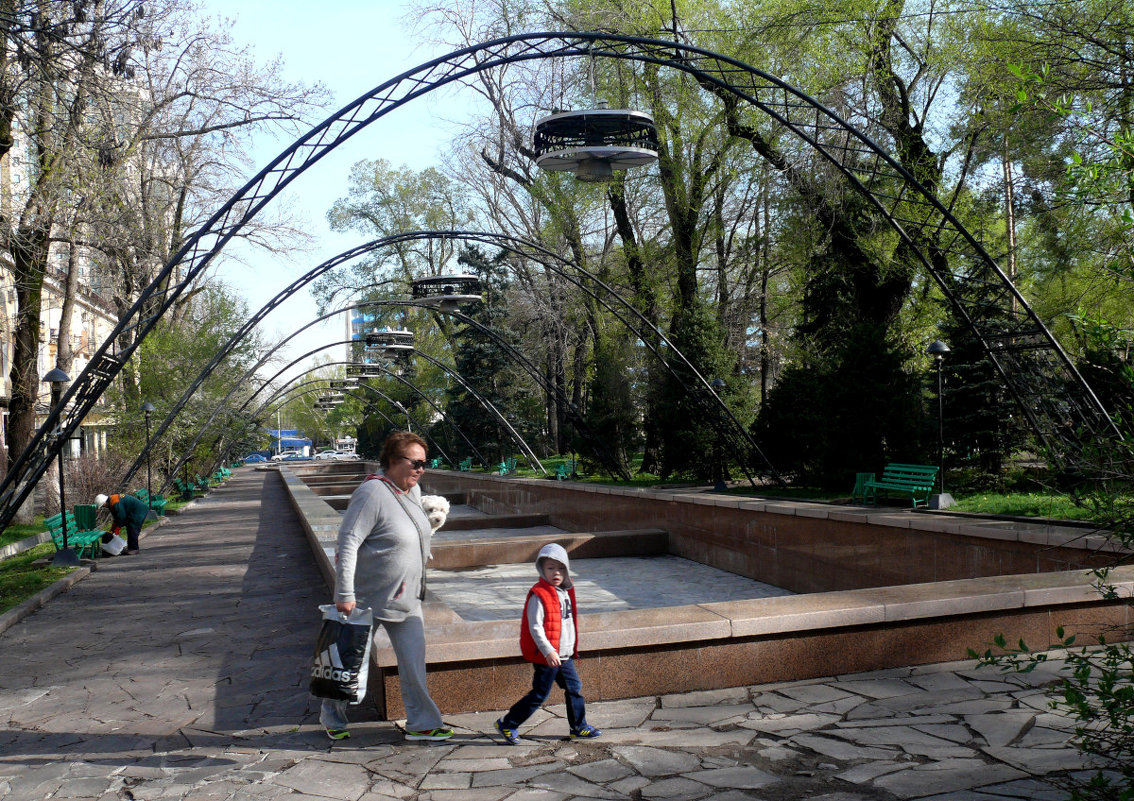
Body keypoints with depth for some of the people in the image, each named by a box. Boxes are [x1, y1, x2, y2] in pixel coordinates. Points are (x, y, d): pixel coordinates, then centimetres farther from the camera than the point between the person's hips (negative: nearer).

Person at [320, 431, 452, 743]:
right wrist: (344, 594, -28)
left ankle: (421, 723, 15)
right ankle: (332, 718, 30)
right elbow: (347, 542, -25)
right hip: (367, 597, -7)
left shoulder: (413, 490, 5)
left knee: (413, 659, 6)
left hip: (405, 598, 7)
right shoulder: (372, 493, -22)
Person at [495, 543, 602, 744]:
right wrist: (548, 652, -25)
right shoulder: (539, 595, -18)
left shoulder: (566, 592, 9)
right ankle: (507, 724, 10)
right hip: (546, 657, -8)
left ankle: (579, 727, 26)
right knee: (539, 695, -1)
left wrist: (572, 649, 23)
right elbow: (535, 627, -20)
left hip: (564, 656, 8)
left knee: (574, 689, 12)